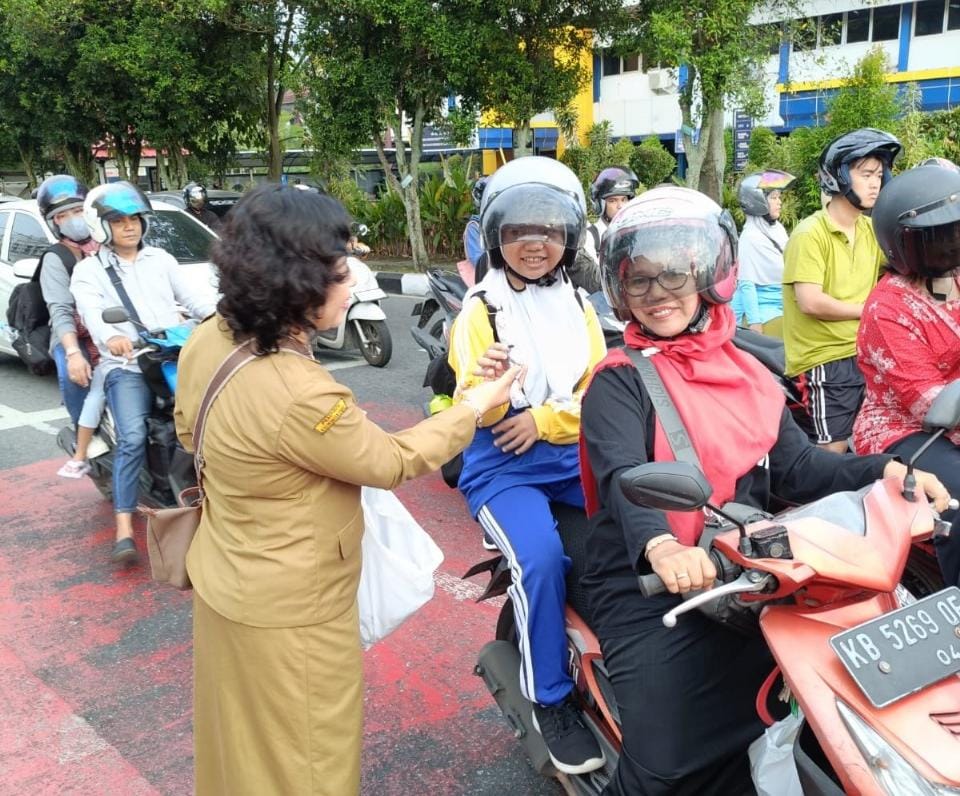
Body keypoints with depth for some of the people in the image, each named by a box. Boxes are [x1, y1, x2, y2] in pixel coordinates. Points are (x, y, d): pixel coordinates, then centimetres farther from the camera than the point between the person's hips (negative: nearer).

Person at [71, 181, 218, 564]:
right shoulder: (88, 270, 8)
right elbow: (91, 311, -11)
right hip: (126, 367, -4)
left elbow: (193, 295, 12)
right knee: (133, 438, -24)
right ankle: (124, 531, -20)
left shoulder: (160, 259, 20)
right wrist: (110, 337, -35)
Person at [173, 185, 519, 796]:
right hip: (289, 613, -8)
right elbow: (392, 463, -19)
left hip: (224, 579, 8)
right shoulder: (300, 396, -35)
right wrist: (475, 406, -7)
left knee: (242, 741, 31)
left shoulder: (208, 341, -9)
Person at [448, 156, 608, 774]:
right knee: (542, 558, -27)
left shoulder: (578, 307, 11)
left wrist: (543, 420, -13)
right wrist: (485, 384, -32)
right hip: (503, 466, -4)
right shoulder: (480, 309, -1)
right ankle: (550, 700, -6)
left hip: (573, 454, 4)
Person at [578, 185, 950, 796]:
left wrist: (885, 472, -6)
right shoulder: (619, 381, -7)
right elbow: (622, 476, -23)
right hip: (648, 590, -5)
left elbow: (796, 465, 9)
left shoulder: (748, 375, 12)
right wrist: (660, 547, -42)